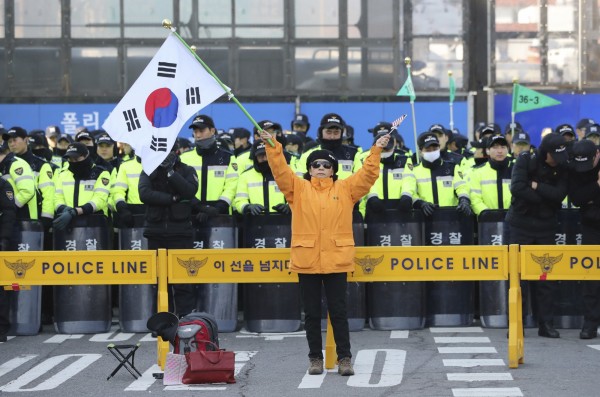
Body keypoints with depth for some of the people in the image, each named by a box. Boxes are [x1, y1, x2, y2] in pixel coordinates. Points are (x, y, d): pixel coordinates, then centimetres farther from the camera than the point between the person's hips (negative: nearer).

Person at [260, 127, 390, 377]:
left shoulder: (345, 189, 8)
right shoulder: (298, 189, 7)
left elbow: (368, 175, 2)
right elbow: (280, 170, -3)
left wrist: (376, 151, -8)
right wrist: (272, 146, -14)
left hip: (336, 261, -1)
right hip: (306, 261, 1)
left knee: (338, 311, 2)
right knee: (312, 313, 7)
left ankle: (344, 358, 8)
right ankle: (315, 358, 16)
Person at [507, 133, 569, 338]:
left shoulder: (561, 167, 0)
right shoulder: (525, 160, -6)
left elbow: (560, 194, -14)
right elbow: (517, 188, -19)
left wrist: (536, 186, -18)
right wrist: (544, 197, -15)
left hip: (546, 227, 2)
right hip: (521, 225, -2)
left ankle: (546, 324, 7)